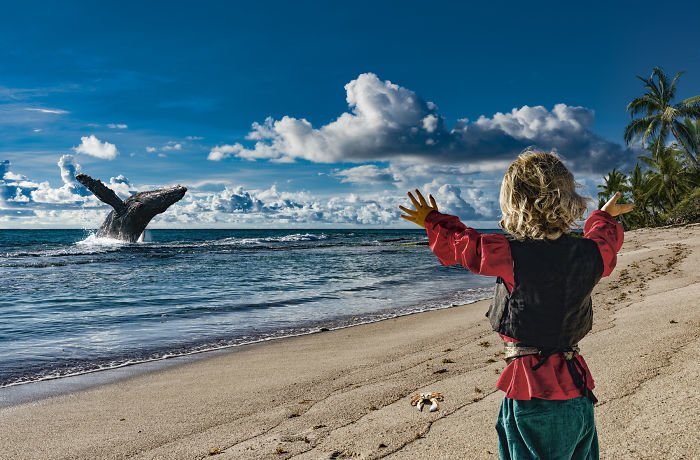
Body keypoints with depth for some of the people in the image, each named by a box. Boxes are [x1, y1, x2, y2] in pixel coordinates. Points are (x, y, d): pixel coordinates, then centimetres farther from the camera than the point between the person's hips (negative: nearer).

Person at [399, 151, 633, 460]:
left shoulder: (510, 254, -17)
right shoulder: (591, 253, -3)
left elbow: (459, 242, 2)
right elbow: (605, 240, 24)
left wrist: (433, 220, 23)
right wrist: (605, 217, 48)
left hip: (531, 388, -5)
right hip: (577, 382, 6)